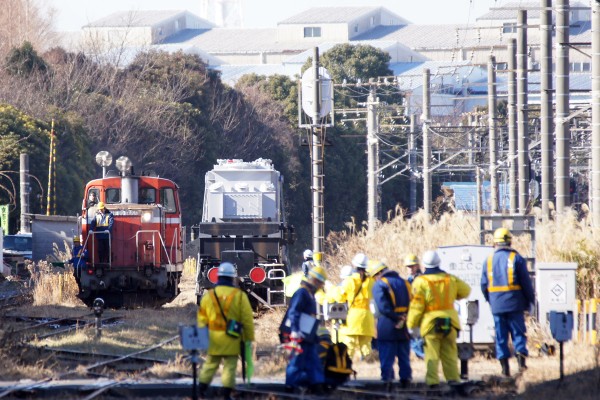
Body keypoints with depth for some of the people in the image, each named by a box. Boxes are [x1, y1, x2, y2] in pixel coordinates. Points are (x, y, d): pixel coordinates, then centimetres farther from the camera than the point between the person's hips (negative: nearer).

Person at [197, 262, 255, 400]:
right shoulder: (239, 296, -5)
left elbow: (202, 319, 6)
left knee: (210, 364, 13)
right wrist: (249, 337, 4)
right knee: (230, 365, 3)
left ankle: (202, 387, 8)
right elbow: (247, 319, -4)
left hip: (213, 337, 2)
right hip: (232, 340, -2)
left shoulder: (209, 295, 1)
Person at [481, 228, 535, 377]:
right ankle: (521, 357, -13)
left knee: (500, 336, 7)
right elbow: (526, 282, -6)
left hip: (496, 304, 2)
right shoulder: (516, 258, -5)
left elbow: (484, 285, 8)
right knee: (518, 332, 5)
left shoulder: (489, 260, 5)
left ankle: (504, 366, 5)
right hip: (514, 303, -2)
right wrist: (530, 300, 5)